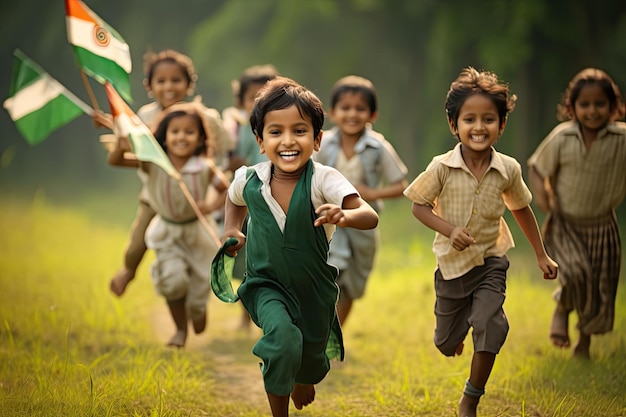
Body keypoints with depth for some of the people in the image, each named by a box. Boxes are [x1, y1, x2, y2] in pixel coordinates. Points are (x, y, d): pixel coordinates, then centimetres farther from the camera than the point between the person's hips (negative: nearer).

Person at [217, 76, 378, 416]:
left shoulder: (324, 180, -25)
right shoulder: (248, 180, -16)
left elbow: (370, 217, -39)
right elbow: (234, 199, 12)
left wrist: (344, 216, -59)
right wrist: (231, 229, -5)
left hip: (314, 285, 1)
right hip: (266, 283, 0)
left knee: (312, 357, 20)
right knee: (283, 338, -28)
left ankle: (303, 381, 59)